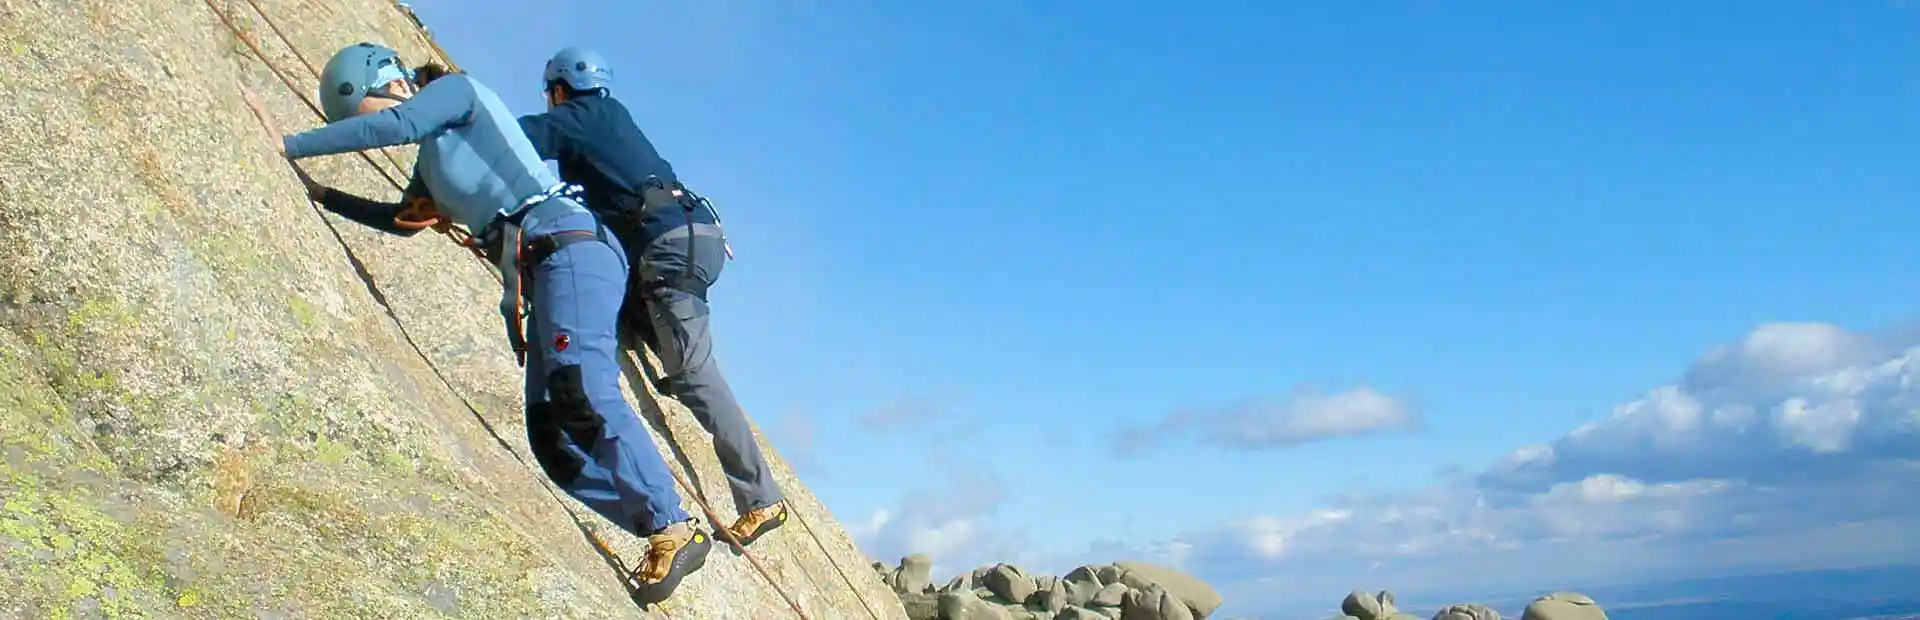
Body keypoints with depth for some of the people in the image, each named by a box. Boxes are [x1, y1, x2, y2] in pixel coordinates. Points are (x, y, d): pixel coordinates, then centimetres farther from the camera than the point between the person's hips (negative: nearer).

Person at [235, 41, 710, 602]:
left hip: (569, 246, -9)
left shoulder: (457, 91, 6)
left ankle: (674, 531, -31)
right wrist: (319, 193, 40)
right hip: (549, 266, 10)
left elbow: (395, 124, -13)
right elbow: (405, 219, 45)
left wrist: (289, 146, -6)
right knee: (551, 436, -2)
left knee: (582, 393, -27)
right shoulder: (434, 154, 31)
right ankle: (664, 535, -8)